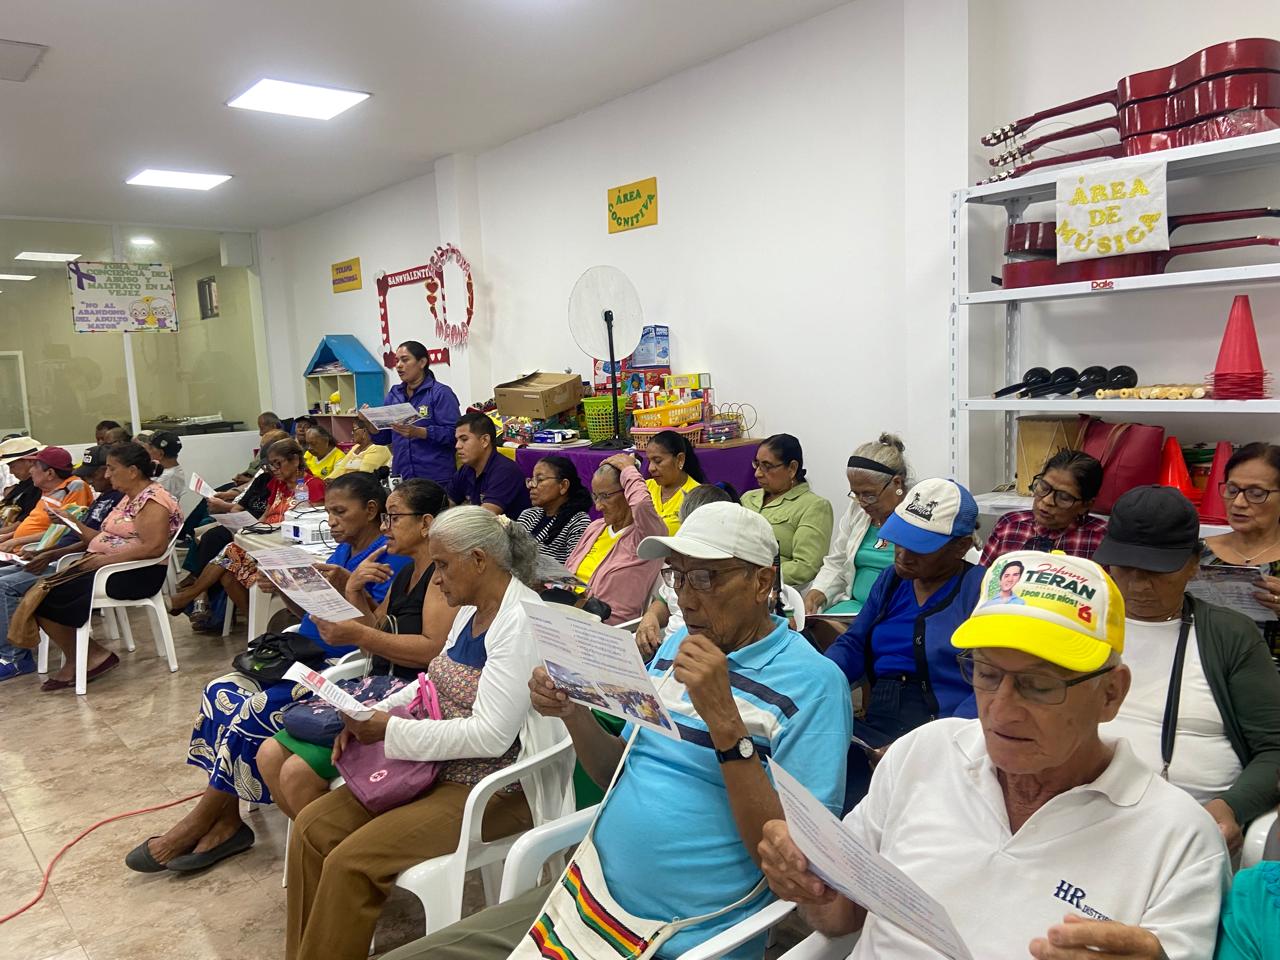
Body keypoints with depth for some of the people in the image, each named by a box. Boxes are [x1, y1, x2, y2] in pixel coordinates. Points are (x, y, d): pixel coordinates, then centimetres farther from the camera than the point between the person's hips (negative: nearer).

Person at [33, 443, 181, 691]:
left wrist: (107, 559, -25)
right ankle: (76, 660, -2)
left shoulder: (152, 500, -14)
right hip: (104, 567, 10)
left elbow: (154, 547, -25)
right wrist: (73, 522, 14)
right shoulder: (130, 498, 18)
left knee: (48, 596, -15)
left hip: (136, 575, -10)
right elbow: (107, 539, 17)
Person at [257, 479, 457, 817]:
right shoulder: (405, 573, 18)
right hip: (378, 687, 10)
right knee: (270, 754, 1)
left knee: (298, 772, -17)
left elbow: (433, 650, -21)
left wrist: (358, 635, -20)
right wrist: (354, 591, 4)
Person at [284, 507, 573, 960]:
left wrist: (391, 731, -19)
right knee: (312, 826, 2)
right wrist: (369, 718, 2)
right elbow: (435, 683, 18)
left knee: (350, 862, -19)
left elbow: (490, 736, -25)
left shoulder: (523, 624, -22)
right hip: (439, 767, 9)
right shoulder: (470, 610, 7)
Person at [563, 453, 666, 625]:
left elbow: (642, 505, -31)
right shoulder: (594, 528, 18)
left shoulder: (647, 533, -7)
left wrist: (628, 469, -12)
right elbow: (565, 573, 25)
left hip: (612, 626, -7)